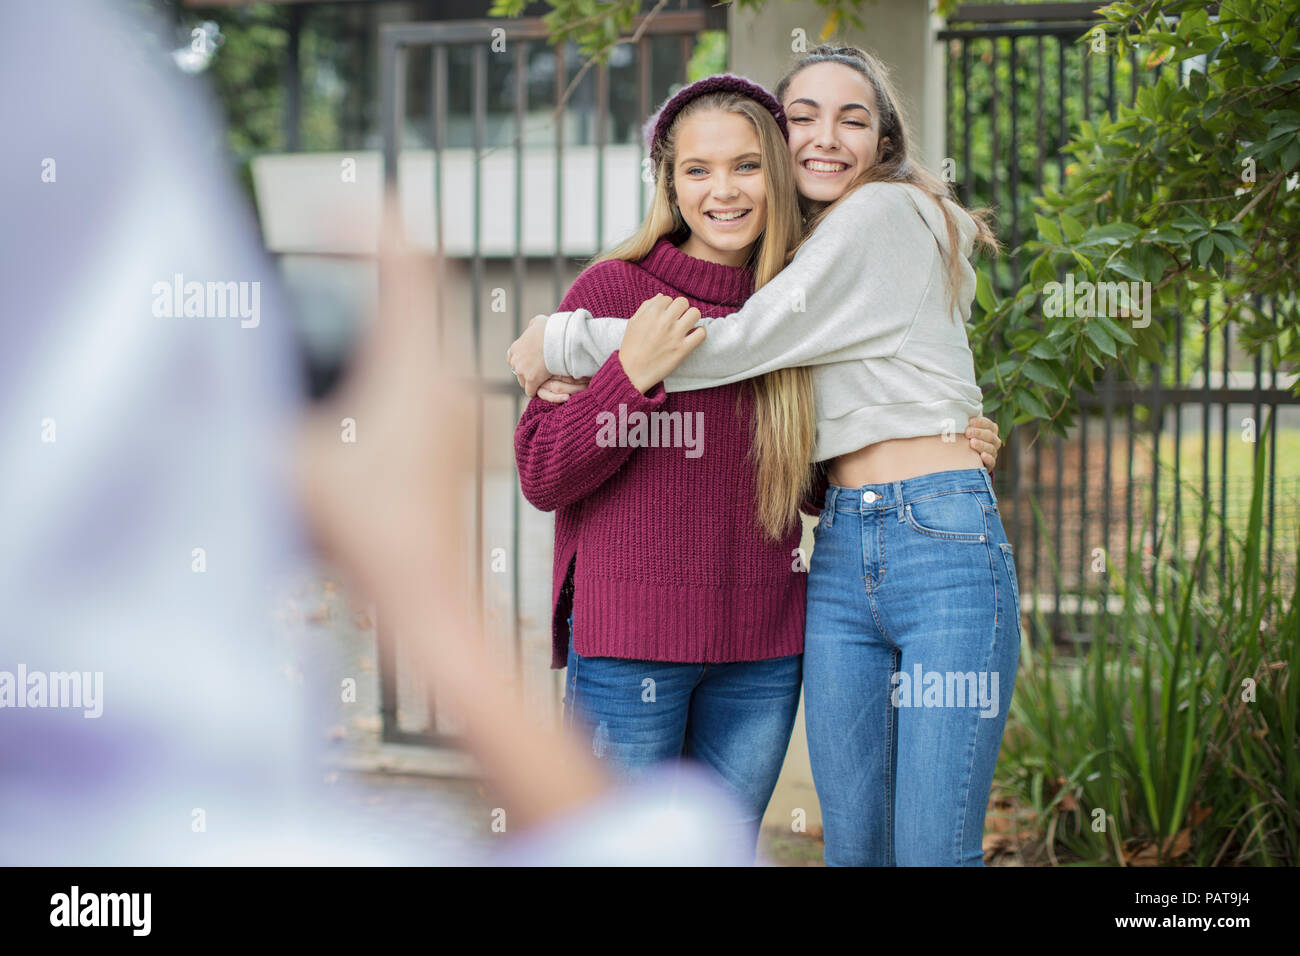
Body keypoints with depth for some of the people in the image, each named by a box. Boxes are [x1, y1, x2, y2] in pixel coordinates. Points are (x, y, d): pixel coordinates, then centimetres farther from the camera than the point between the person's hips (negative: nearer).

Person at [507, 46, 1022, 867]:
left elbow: (738, 345, -9)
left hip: (945, 545, -7)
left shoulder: (887, 215, -4)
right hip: (841, 553, 7)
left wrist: (559, 341, -1)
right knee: (851, 843, 4)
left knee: (933, 850, -9)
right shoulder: (807, 252, 21)